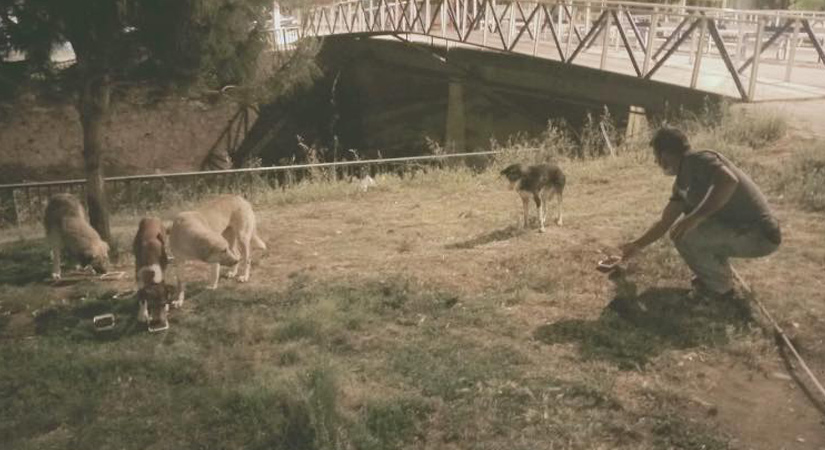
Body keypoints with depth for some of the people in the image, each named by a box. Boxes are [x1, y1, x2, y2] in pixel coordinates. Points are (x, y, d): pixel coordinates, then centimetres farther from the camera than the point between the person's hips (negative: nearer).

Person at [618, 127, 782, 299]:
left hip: (760, 235, -9)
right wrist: (637, 245, 28)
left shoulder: (698, 160, -16)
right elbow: (664, 222, 21)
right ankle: (720, 272, 22)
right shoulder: (682, 182, 11)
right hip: (741, 228, 9)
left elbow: (729, 181, -36)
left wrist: (694, 218, -33)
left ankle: (720, 286, 1)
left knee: (683, 234, -19)